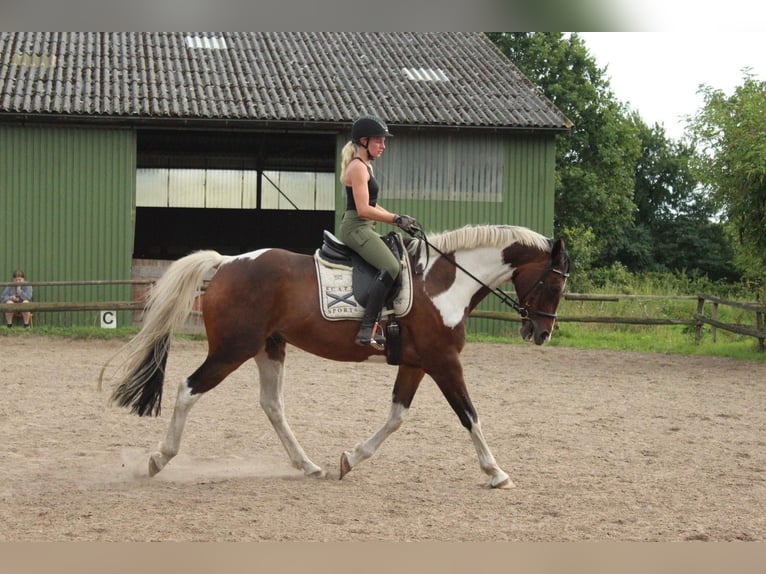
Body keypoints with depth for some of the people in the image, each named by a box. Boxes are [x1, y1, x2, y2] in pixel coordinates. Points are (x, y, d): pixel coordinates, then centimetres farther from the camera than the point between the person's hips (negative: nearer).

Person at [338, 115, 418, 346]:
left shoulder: (366, 166, 20)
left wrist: (399, 220, 12)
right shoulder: (357, 167, -12)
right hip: (356, 228, -11)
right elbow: (363, 210, -19)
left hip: (364, 230, 11)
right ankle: (367, 329, -33)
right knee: (390, 267, -27)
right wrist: (396, 219, -15)